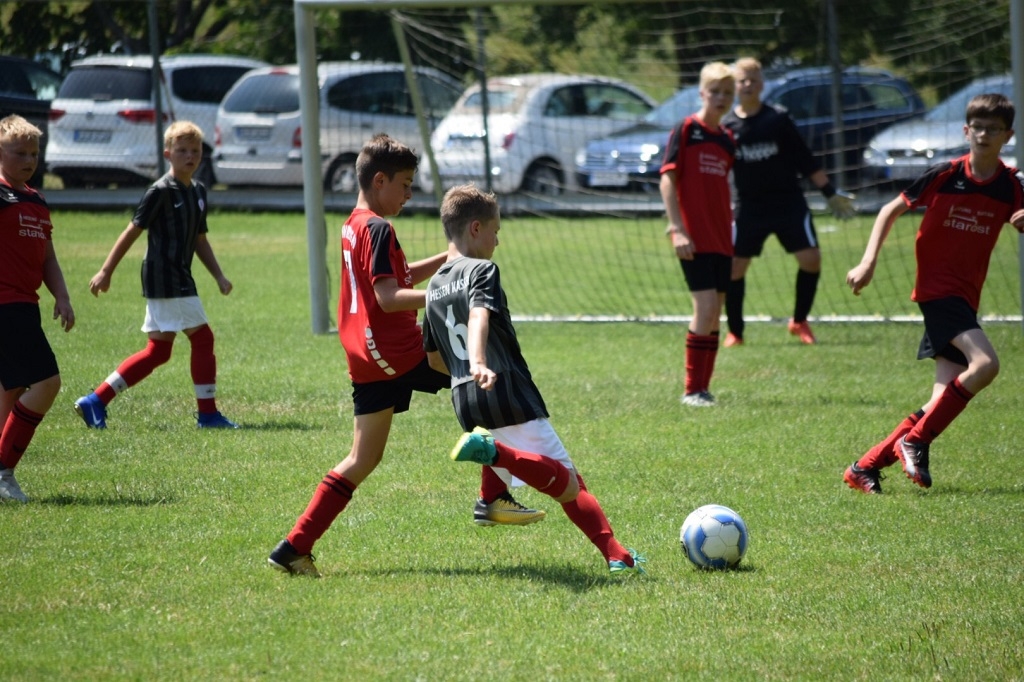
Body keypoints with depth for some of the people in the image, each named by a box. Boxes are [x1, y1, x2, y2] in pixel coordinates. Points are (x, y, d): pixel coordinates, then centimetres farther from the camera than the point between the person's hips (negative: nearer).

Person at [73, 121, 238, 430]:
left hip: (179, 279, 9)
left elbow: (200, 240, 21)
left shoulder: (198, 192, 13)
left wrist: (219, 276, 12)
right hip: (166, 279, -9)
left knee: (158, 351, 9)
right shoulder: (161, 191, -12)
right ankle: (208, 413, 2)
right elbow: (133, 231, -11)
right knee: (202, 337, -6)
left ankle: (95, 401, 10)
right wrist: (106, 271, -10)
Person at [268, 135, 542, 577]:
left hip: (367, 360, 9)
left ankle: (295, 548, 6)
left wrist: (448, 258, 20)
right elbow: (388, 297, -22)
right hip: (397, 353, -9)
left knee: (363, 460, 12)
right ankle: (493, 499, 1)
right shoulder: (378, 229, -13)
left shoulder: (353, 227, 17)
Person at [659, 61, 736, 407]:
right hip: (694, 238, -7)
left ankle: (703, 388, 12)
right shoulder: (686, 130, -6)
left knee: (714, 314, 6)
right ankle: (693, 390, -9)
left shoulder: (727, 139, 13)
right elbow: (667, 180, -10)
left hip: (720, 238, 7)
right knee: (706, 307, -14)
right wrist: (677, 228, -17)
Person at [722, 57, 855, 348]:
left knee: (811, 258, -10)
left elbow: (805, 160, 4)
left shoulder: (778, 119, -1)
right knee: (734, 266, -5)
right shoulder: (726, 127, -1)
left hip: (789, 202, 0)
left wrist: (830, 193, 3)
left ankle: (799, 321, 9)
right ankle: (734, 332, 10)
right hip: (749, 208, 0)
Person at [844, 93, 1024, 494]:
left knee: (948, 397, -1)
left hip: (964, 297, 5)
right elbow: (891, 210, 3)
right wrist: (869, 261, -7)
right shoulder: (944, 176, -6)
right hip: (936, 288, -5)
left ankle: (865, 468, 5)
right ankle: (914, 441, -13)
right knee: (984, 363, -25)